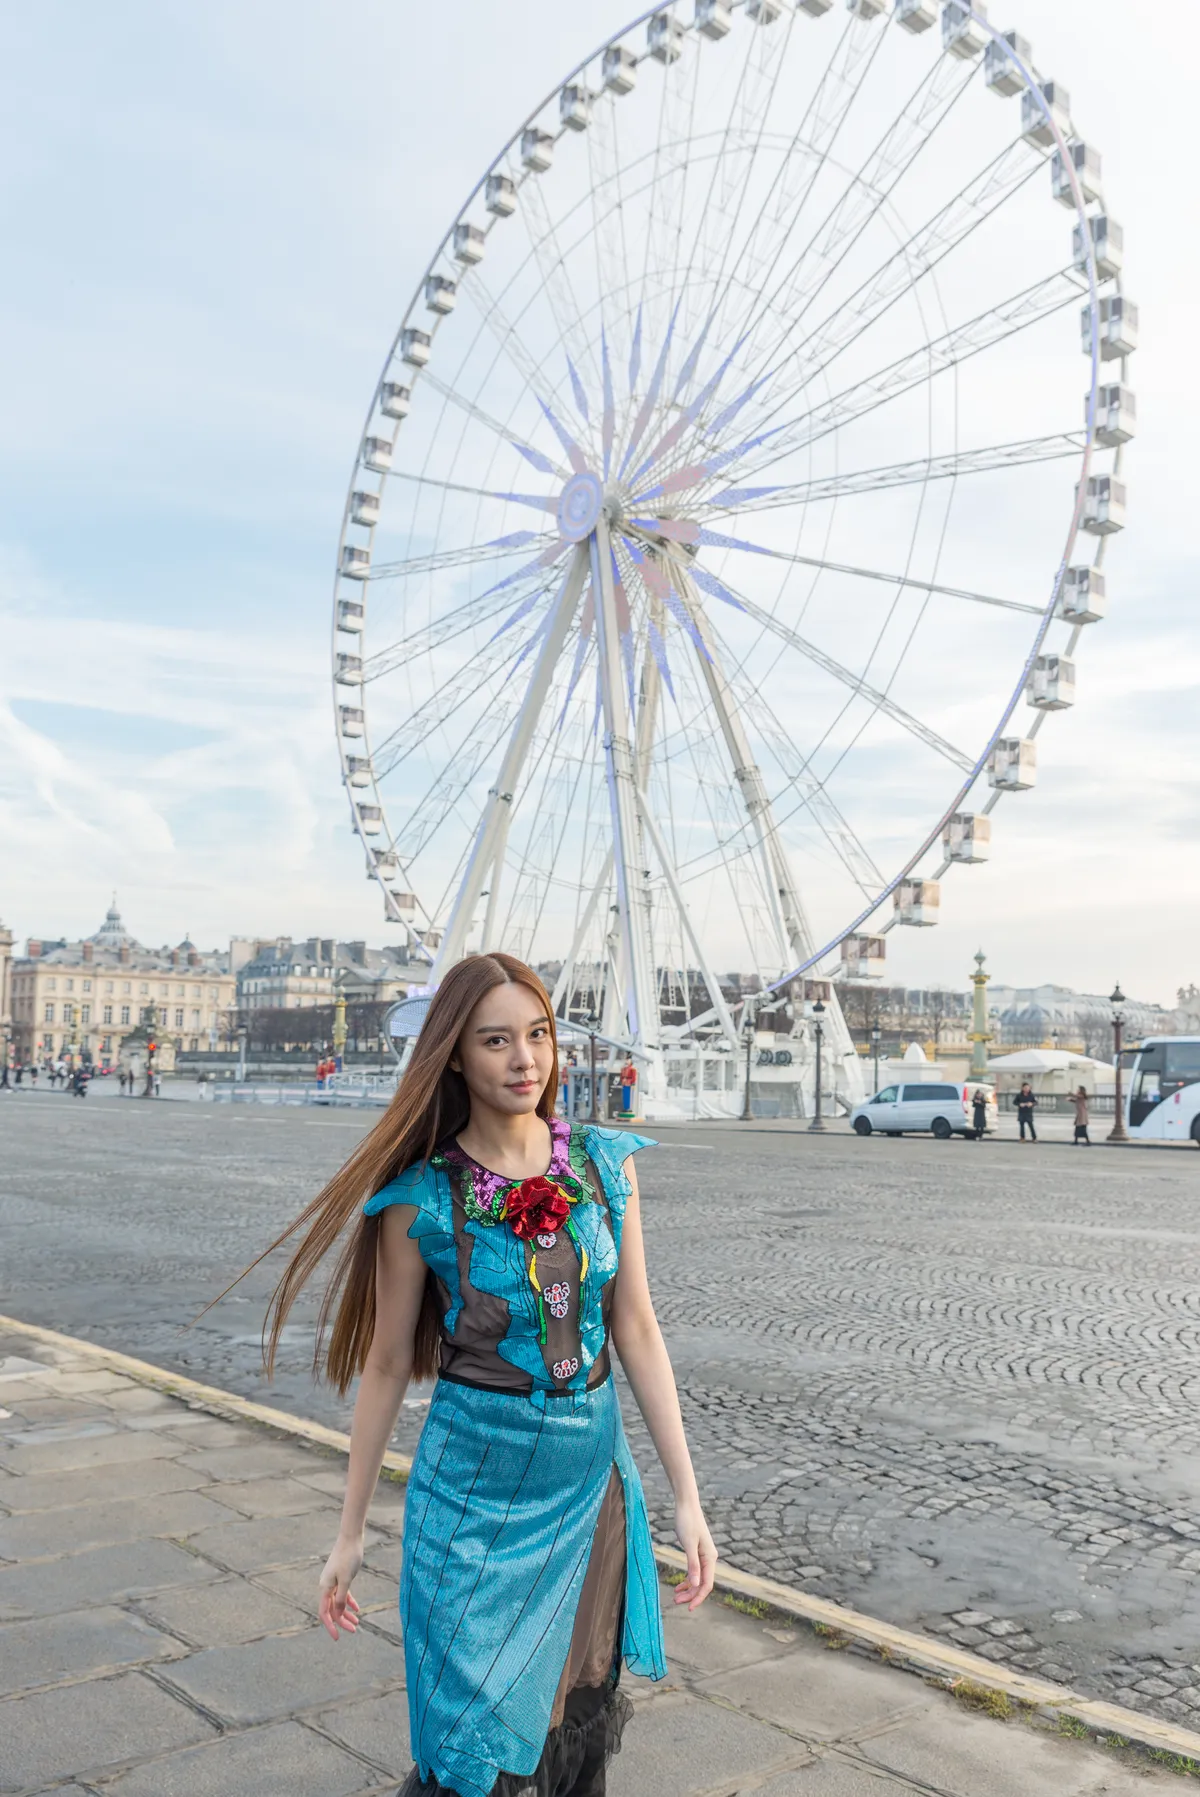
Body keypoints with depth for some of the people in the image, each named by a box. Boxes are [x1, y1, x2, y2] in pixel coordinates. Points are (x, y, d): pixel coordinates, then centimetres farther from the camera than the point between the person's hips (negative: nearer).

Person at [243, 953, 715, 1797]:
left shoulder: (606, 1163, -3)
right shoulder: (422, 1199, -11)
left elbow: (636, 1330, 0)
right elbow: (386, 1365, -2)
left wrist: (688, 1496, -1)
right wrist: (352, 1533, 4)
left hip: (595, 1478, 3)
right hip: (475, 1490, -3)